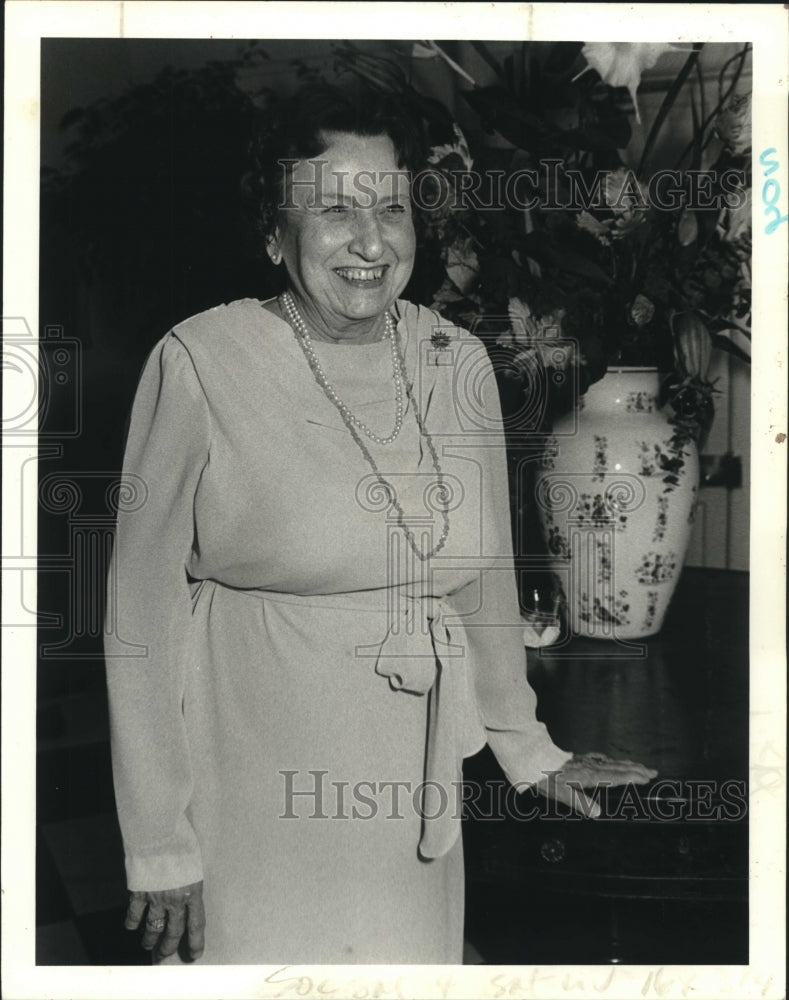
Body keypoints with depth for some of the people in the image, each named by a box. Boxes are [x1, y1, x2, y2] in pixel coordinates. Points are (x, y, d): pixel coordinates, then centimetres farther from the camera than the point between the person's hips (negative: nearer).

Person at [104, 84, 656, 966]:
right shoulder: (201, 364, -12)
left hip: (412, 811, 4)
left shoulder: (458, 364, 2)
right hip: (250, 816, -4)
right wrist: (160, 851, -8)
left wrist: (529, 753, 17)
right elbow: (143, 618, -9)